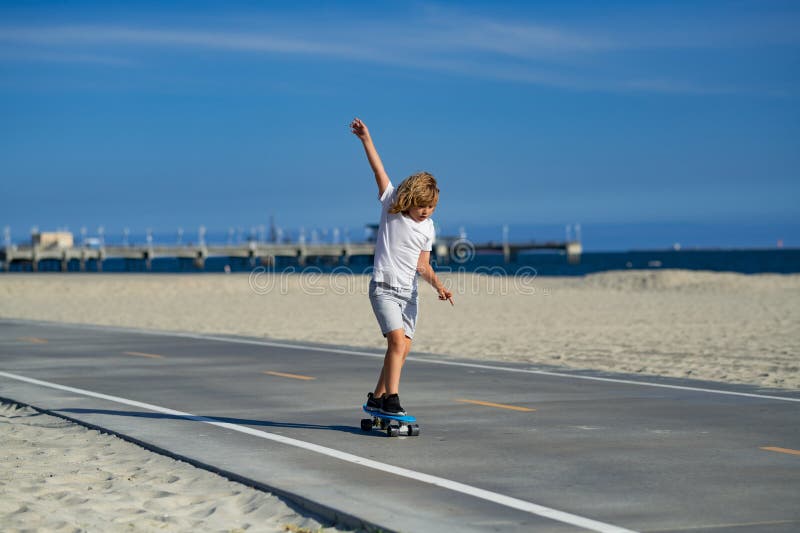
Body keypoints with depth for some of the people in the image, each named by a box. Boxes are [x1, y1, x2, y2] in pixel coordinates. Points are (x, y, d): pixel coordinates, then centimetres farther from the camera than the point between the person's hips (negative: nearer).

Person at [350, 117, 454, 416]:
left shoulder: (428, 228, 7)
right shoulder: (391, 205, -3)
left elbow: (423, 265, 5)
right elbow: (379, 170, -12)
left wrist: (438, 285, -12)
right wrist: (366, 139, -19)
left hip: (408, 291, 5)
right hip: (383, 288, -5)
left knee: (403, 347, 1)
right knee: (397, 339, -19)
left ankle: (377, 397, 13)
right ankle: (391, 398, -18)